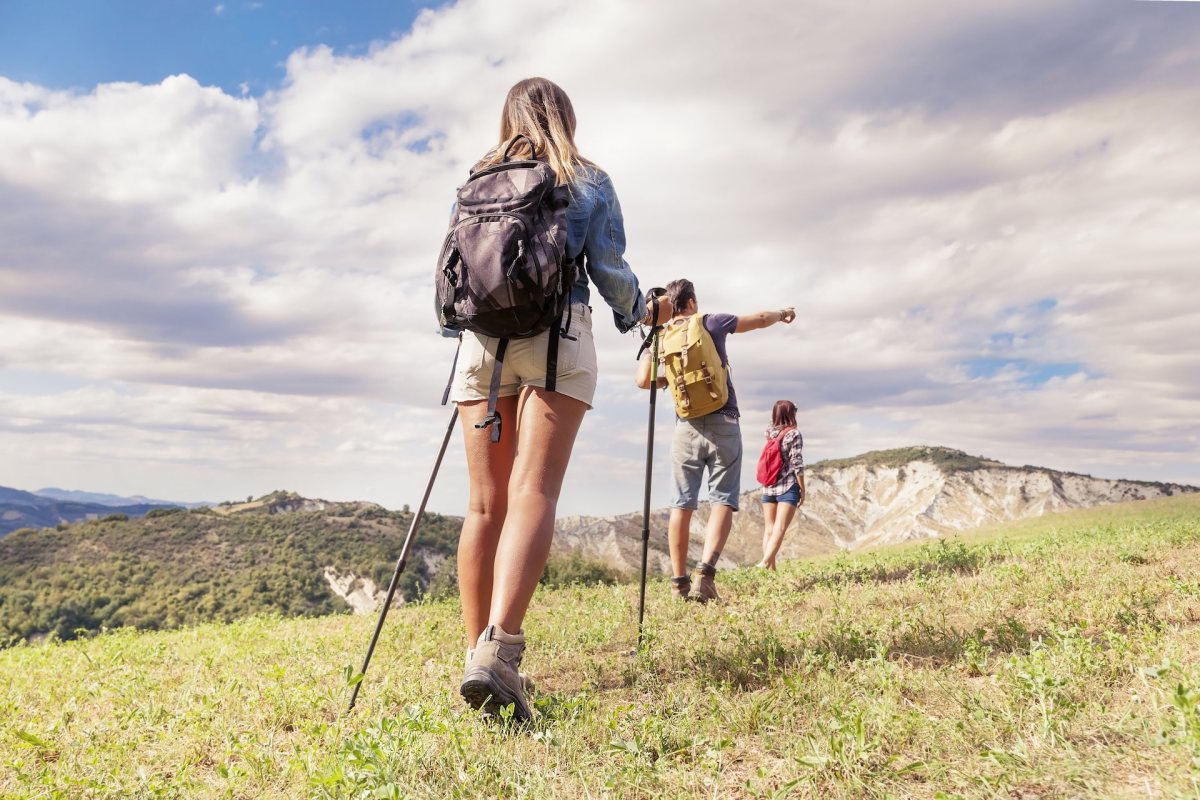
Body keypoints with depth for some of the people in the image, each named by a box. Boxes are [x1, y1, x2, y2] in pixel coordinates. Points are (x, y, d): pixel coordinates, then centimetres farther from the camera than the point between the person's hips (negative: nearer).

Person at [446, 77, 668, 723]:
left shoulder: (476, 179, 17)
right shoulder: (588, 181, 11)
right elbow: (610, 273, 6)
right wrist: (642, 313, 26)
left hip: (481, 339, 3)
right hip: (556, 339, -3)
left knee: (486, 503, 5)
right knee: (534, 492, -15)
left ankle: (478, 652, 7)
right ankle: (499, 647, -32)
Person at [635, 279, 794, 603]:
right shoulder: (712, 323, 4)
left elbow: (643, 381, -1)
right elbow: (760, 320, 16)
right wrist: (783, 313, 36)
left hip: (686, 427, 2)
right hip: (722, 423, -2)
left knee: (682, 504, 6)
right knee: (723, 501, -2)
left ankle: (679, 582, 5)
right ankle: (706, 570, -20)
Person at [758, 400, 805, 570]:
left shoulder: (769, 432, 6)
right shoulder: (794, 434, -8)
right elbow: (796, 464, -11)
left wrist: (779, 409, 21)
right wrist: (802, 489, -4)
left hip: (768, 487, 5)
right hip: (788, 487, -5)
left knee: (769, 529, 9)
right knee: (779, 530, -11)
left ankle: (771, 567, 6)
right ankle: (764, 563, -26)